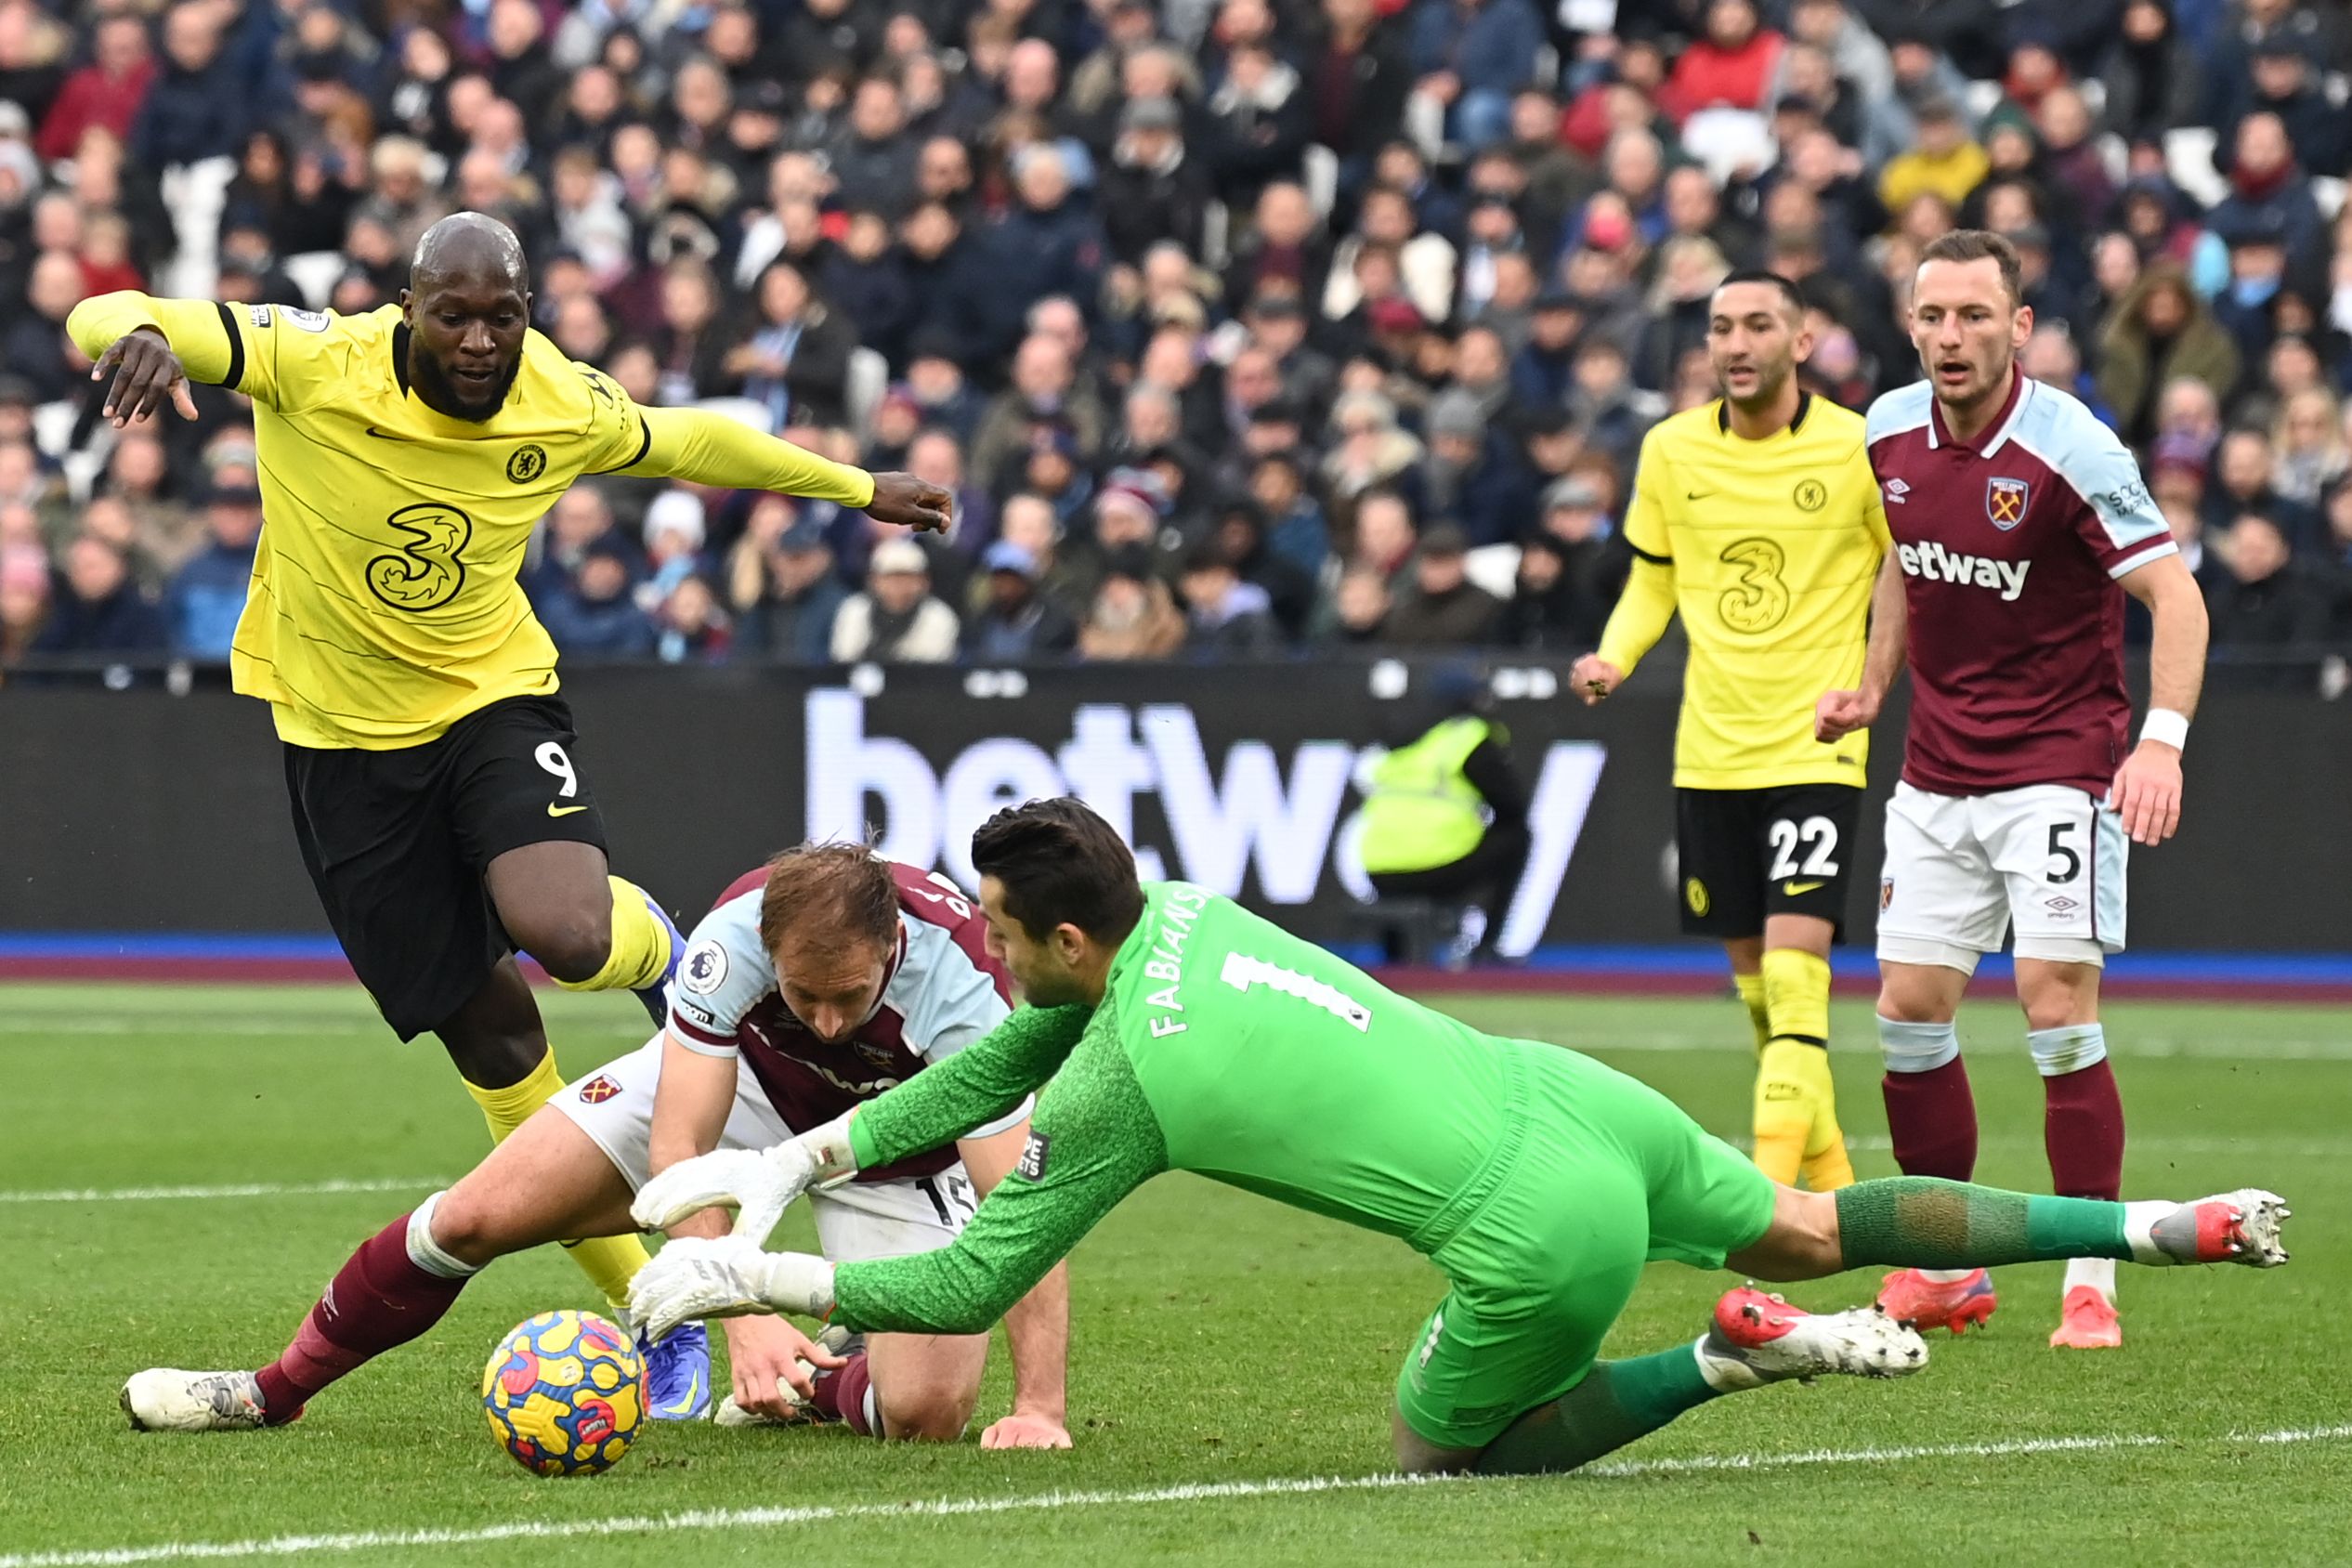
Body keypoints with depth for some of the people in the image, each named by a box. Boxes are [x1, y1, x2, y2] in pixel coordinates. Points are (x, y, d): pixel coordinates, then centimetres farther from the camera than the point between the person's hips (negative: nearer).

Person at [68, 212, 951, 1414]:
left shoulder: (564, 406, -10)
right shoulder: (311, 364, -19)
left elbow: (691, 443, 12)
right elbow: (105, 320, -24)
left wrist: (857, 488, 23)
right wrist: (135, 334, -50)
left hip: (496, 702, 0)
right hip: (344, 740, 0)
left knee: (565, 935, -31)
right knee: (492, 1043, 3)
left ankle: (654, 947, 8)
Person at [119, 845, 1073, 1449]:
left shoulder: (957, 985, -41)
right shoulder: (735, 936, -37)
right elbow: (679, 1147, -35)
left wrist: (1040, 1407, -47)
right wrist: (745, 1318, -49)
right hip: (740, 1075, 1)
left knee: (926, 1410, -22)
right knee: (477, 1218, -8)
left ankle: (816, 1384, 15)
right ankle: (274, 1391, 16)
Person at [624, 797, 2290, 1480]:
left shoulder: (1120, 1085, -14)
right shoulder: (1181, 914, 7)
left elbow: (964, 1289, -6)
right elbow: (992, 1065, 21)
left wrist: (743, 1281, 1)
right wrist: (796, 1161, 18)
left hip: (1539, 1237, -7)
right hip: (1573, 1094, 7)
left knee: (1444, 1449, 17)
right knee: (1810, 1221, 27)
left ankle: (1741, 1351, 1)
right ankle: (2158, 1227, 26)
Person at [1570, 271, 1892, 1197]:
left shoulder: (1859, 451, -7)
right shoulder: (1671, 450, 4)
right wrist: (1614, 659, -3)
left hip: (1816, 748, -5)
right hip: (1709, 753, 5)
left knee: (1793, 970, -17)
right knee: (1751, 975, 10)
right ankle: (1829, 1180, 26)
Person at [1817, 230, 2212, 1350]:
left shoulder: (2070, 450, -17)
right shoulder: (1891, 433, 1)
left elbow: (2174, 592, -19)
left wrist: (2162, 740, -31)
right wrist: (1872, 683, 16)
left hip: (2058, 765, -6)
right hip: (1936, 775, 6)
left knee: (2057, 1008, -14)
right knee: (1908, 1015, 3)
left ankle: (2091, 1285, -7)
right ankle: (1947, 1270, 17)